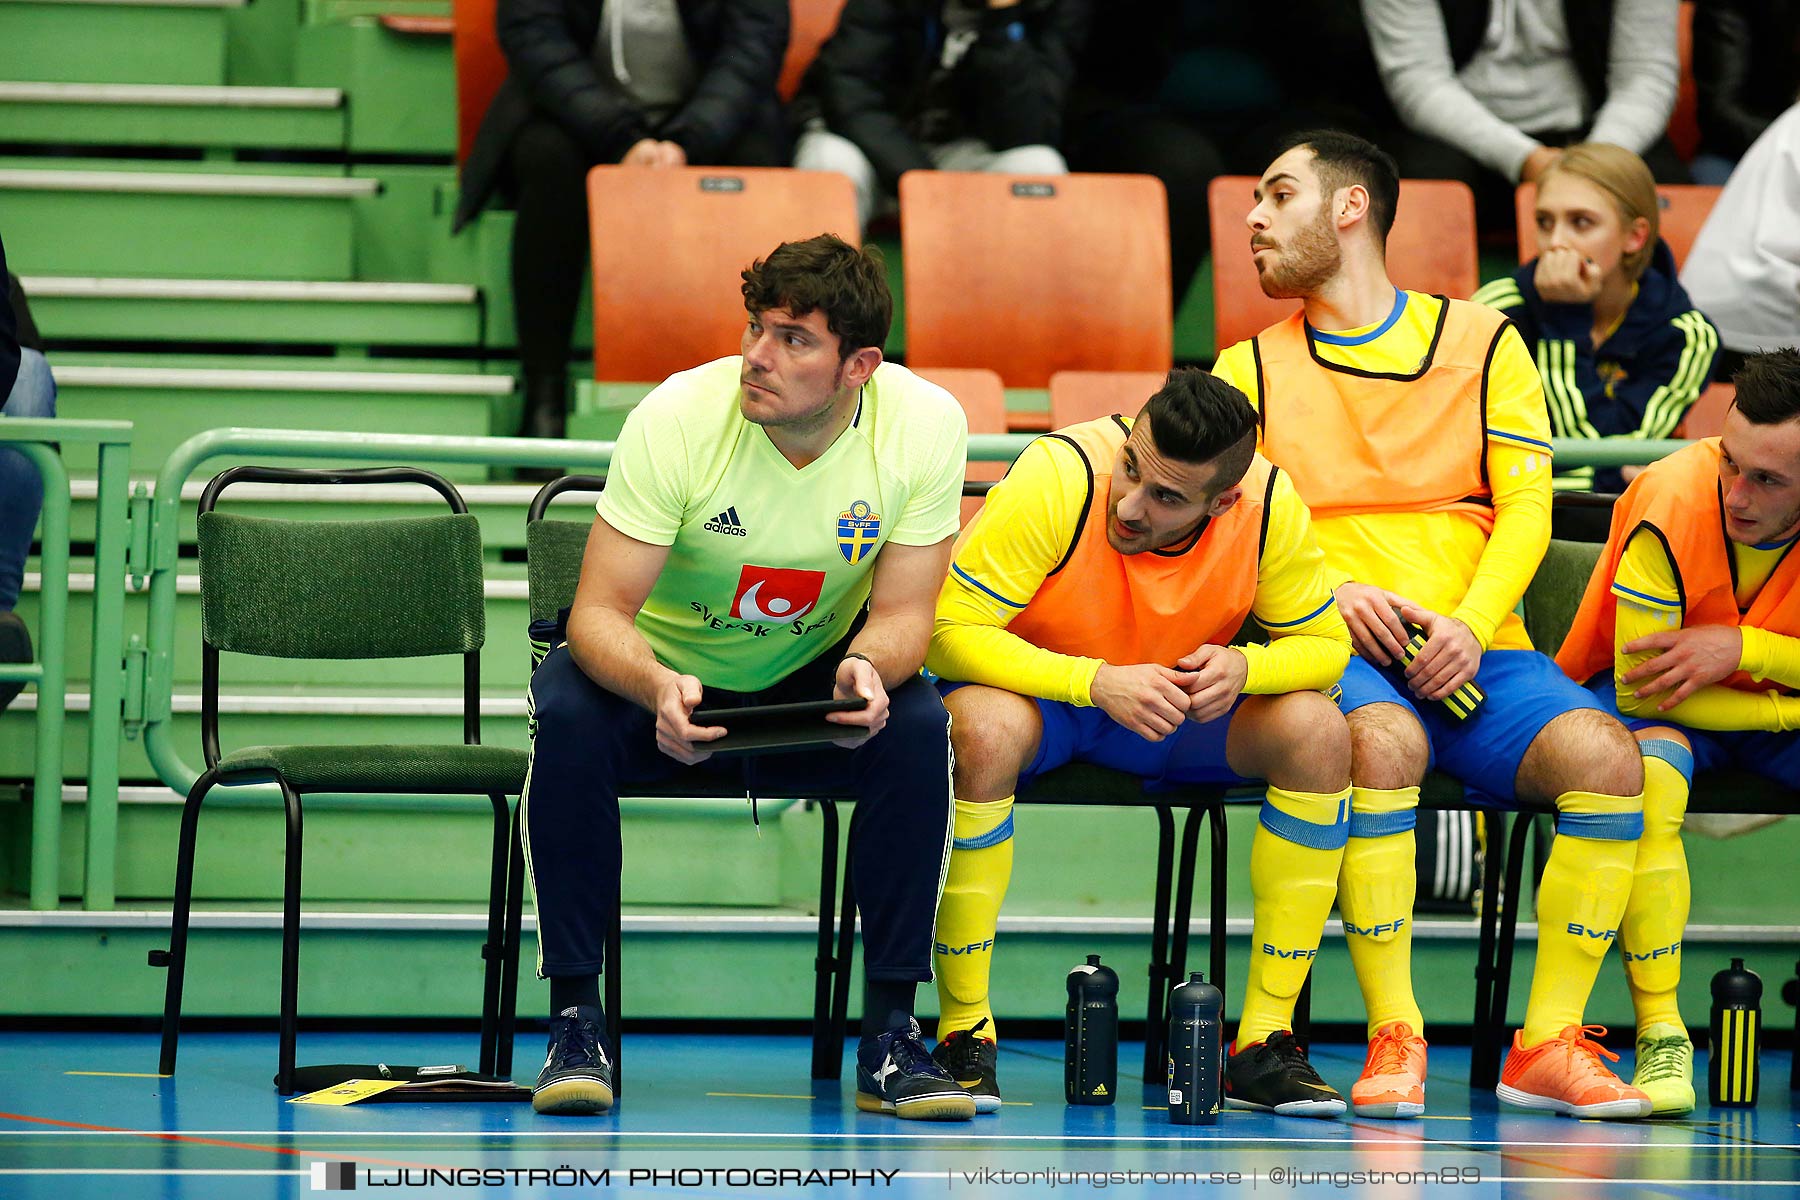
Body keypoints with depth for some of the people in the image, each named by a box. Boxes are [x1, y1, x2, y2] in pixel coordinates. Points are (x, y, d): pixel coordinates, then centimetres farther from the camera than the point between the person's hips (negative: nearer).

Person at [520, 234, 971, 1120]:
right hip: (660, 673, -1)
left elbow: (901, 612, -14)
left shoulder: (925, 425, -19)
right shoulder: (677, 418, -25)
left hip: (809, 682, 1)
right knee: (569, 718, -33)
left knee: (918, 729, -29)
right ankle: (574, 1022, -21)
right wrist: (657, 686, -48)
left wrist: (867, 668, -39)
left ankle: (889, 1037, -19)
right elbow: (599, 612, -25)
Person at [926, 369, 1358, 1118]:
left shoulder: (1271, 508, -18)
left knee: (1318, 731, -22)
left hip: (1178, 711, 3)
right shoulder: (1058, 479, -28)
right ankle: (964, 1032, -24)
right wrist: (1098, 683, -37)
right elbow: (949, 631, -27)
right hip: (1034, 687, -3)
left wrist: (1244, 667, -27)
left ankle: (1265, 1043, -15)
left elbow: (1324, 645, -4)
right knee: (983, 729, -39)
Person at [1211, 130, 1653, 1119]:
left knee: (1602, 752, -29)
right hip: (1333, 653, -1)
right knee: (1384, 739, -37)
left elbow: (1525, 506, 7)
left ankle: (1548, 1044, -24)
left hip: (1471, 649, 1)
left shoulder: (1481, 341, 16)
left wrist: (1471, 624, -11)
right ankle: (1393, 1037, -33)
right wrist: (1328, 593, -12)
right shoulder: (1249, 369, 17)